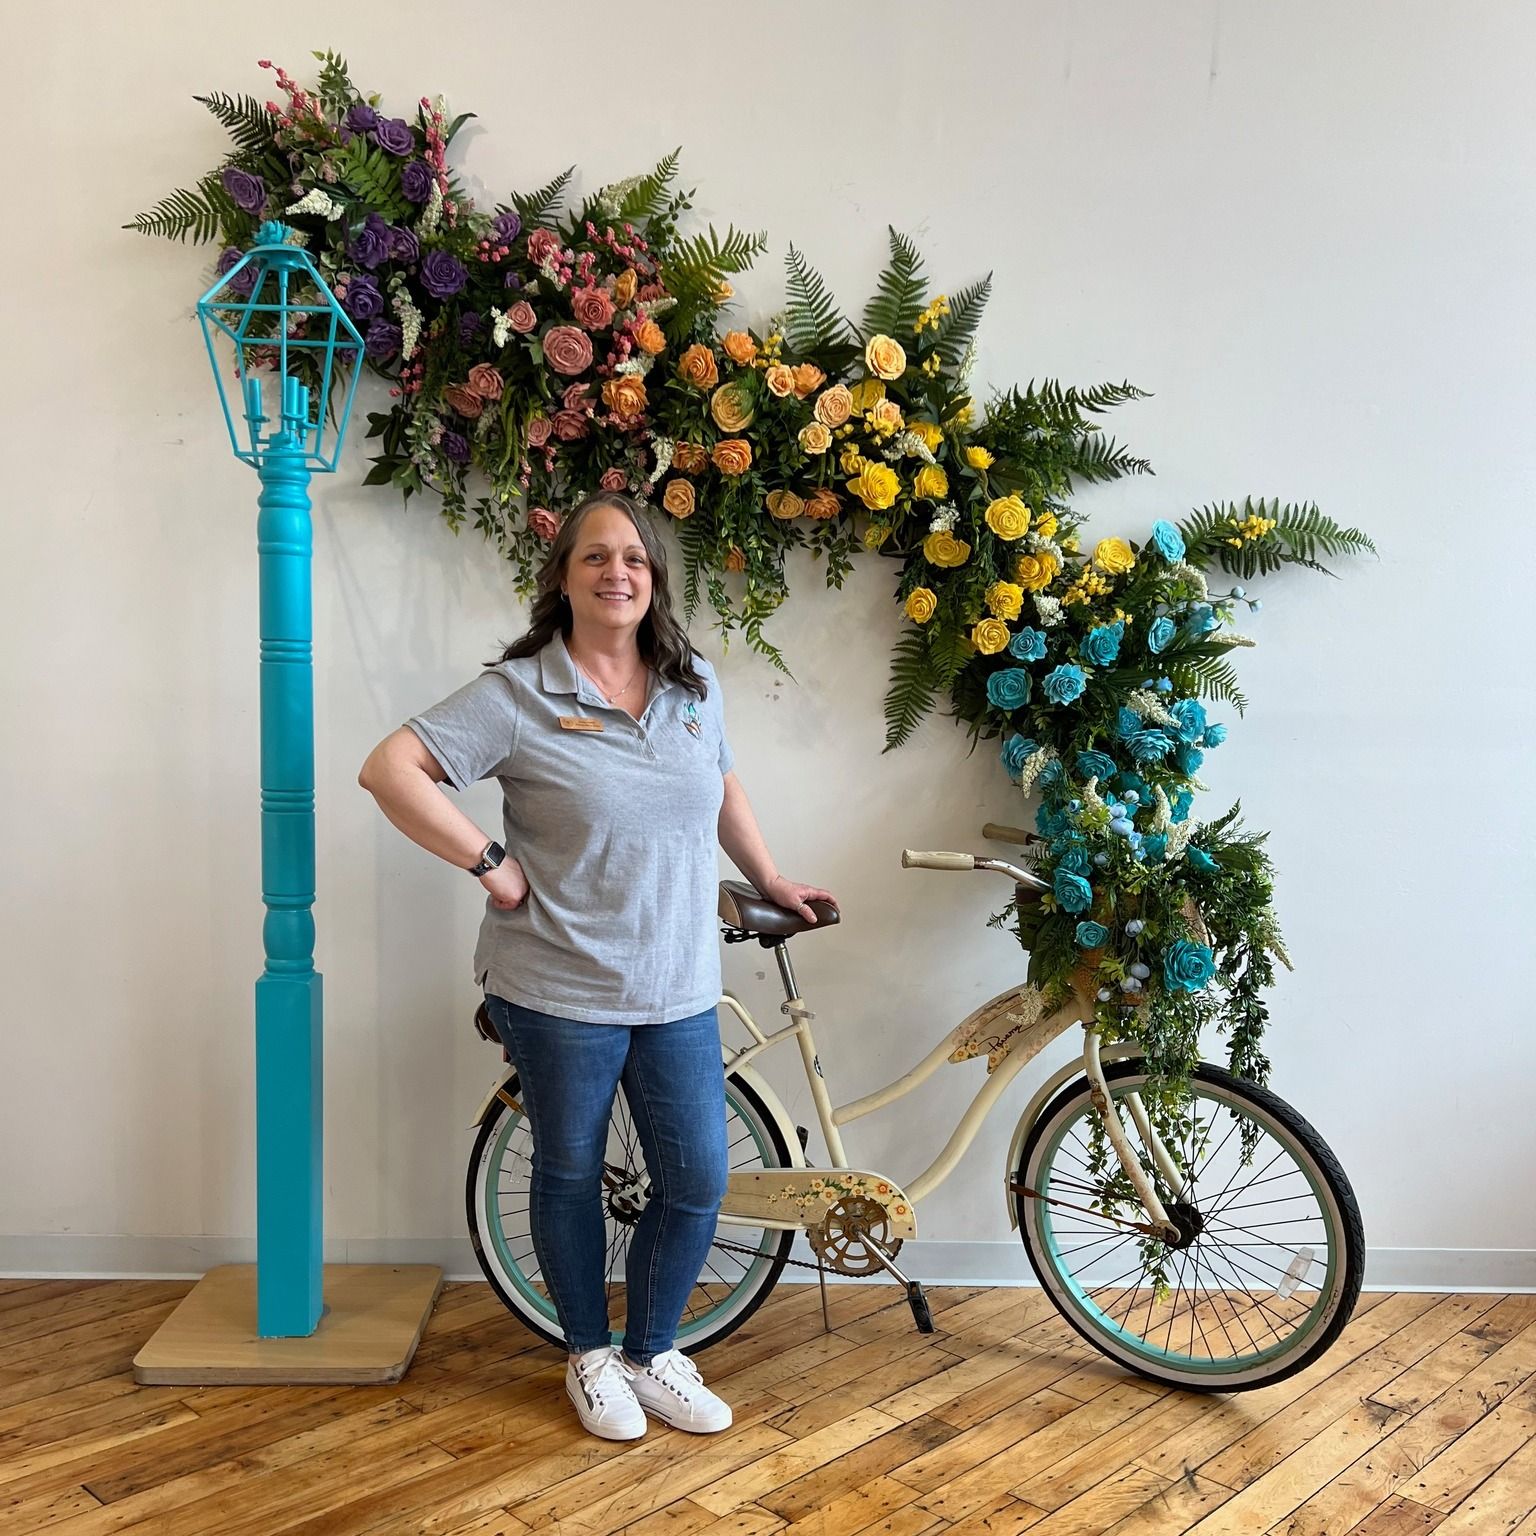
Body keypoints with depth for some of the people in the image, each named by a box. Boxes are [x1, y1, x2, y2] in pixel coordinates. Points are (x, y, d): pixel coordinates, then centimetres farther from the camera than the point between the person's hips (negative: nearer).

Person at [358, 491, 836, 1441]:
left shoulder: (696, 686, 6)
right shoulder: (520, 693, -10)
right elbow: (389, 769, -15)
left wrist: (770, 880, 26)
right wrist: (490, 865, -16)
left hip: (680, 992, 4)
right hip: (560, 991, -4)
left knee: (698, 1183, 8)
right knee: (571, 1176, 14)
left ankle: (653, 1354, 32)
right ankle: (590, 1355, 37)